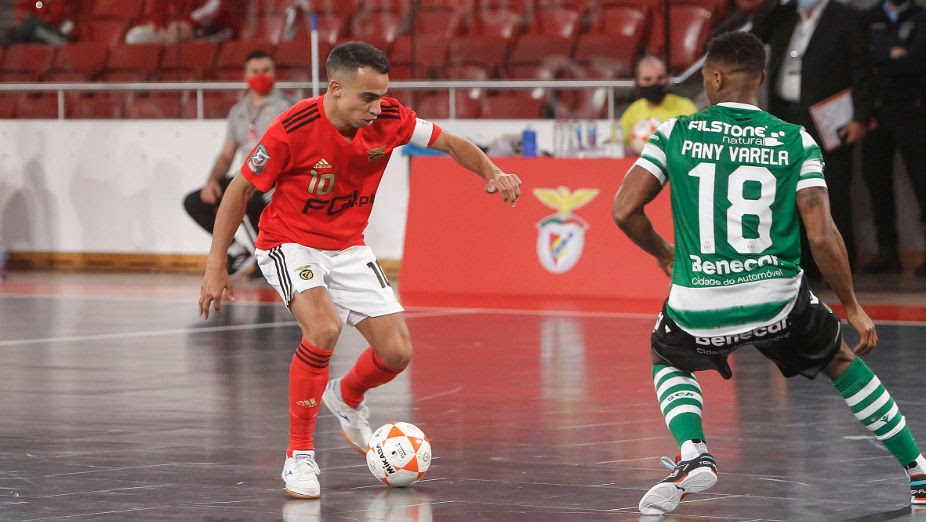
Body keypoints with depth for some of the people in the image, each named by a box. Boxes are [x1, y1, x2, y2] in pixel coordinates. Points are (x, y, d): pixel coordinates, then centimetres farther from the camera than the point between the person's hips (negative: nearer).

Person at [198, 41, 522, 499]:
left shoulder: (389, 120, -15)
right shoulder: (293, 130, -26)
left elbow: (449, 143, 1)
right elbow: (240, 190, -14)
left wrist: (491, 173, -18)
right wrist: (215, 266, -14)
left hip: (348, 247, 5)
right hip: (289, 243, -5)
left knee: (397, 353, -3)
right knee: (324, 326, -32)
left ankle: (347, 397, 35)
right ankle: (299, 457, -19)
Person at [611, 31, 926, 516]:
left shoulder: (676, 132, 0)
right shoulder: (796, 142, -1)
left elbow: (625, 210, -4)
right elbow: (822, 237, -9)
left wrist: (664, 254, 15)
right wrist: (853, 308, 4)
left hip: (699, 307, -1)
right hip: (777, 301, 1)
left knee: (669, 363, 33)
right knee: (841, 361, 29)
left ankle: (693, 456, 6)